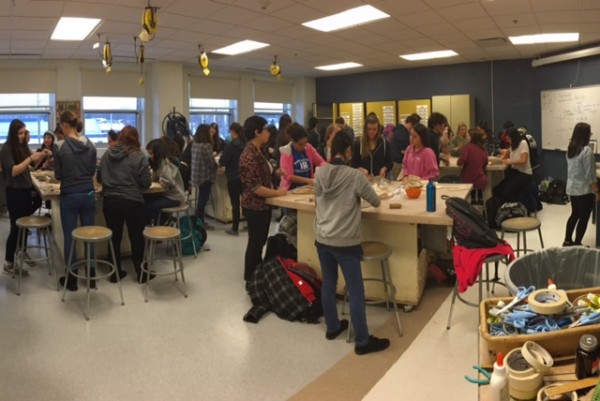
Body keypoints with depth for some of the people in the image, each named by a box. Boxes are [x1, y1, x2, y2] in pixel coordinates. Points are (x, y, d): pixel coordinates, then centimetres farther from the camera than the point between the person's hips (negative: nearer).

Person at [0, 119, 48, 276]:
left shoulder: (23, 147, 7)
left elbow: (33, 164, 17)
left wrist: (41, 156, -2)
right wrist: (30, 158, -27)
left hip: (26, 189, 7)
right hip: (15, 192, -6)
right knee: (16, 227, -2)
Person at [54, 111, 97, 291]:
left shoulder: (60, 146, -10)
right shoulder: (90, 144, 1)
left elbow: (58, 175, -4)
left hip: (69, 195, -3)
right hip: (88, 193, 4)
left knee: (69, 236, 6)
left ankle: (71, 280, 15)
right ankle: (91, 277, 18)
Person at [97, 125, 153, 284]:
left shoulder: (107, 154, 3)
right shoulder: (139, 156, -9)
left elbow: (99, 177, 13)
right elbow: (146, 183, -8)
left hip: (110, 201, 4)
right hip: (132, 202, -4)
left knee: (114, 237, 15)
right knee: (136, 237, 9)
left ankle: (115, 272, 25)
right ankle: (141, 273, 20)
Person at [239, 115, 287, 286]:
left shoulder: (258, 151, 7)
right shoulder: (249, 156, -24)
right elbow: (256, 188, -25)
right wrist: (278, 192, -16)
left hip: (262, 205, 10)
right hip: (255, 206, -10)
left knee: (260, 242, 20)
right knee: (255, 243, 4)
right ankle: (251, 281, 21)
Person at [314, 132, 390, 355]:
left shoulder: (320, 174, 0)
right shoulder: (355, 176, -14)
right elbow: (376, 202, -3)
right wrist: (360, 195, 16)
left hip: (322, 238, 6)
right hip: (345, 242, -6)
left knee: (328, 284, 19)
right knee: (356, 291, 3)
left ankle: (332, 327, 35)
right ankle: (363, 341, 12)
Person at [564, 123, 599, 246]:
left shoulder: (570, 149, 4)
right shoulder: (587, 150, -19)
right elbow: (590, 175, -19)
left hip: (571, 188, 7)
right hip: (584, 190, -7)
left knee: (574, 214, 19)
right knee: (583, 218, 5)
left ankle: (567, 241, 24)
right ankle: (577, 245, 11)